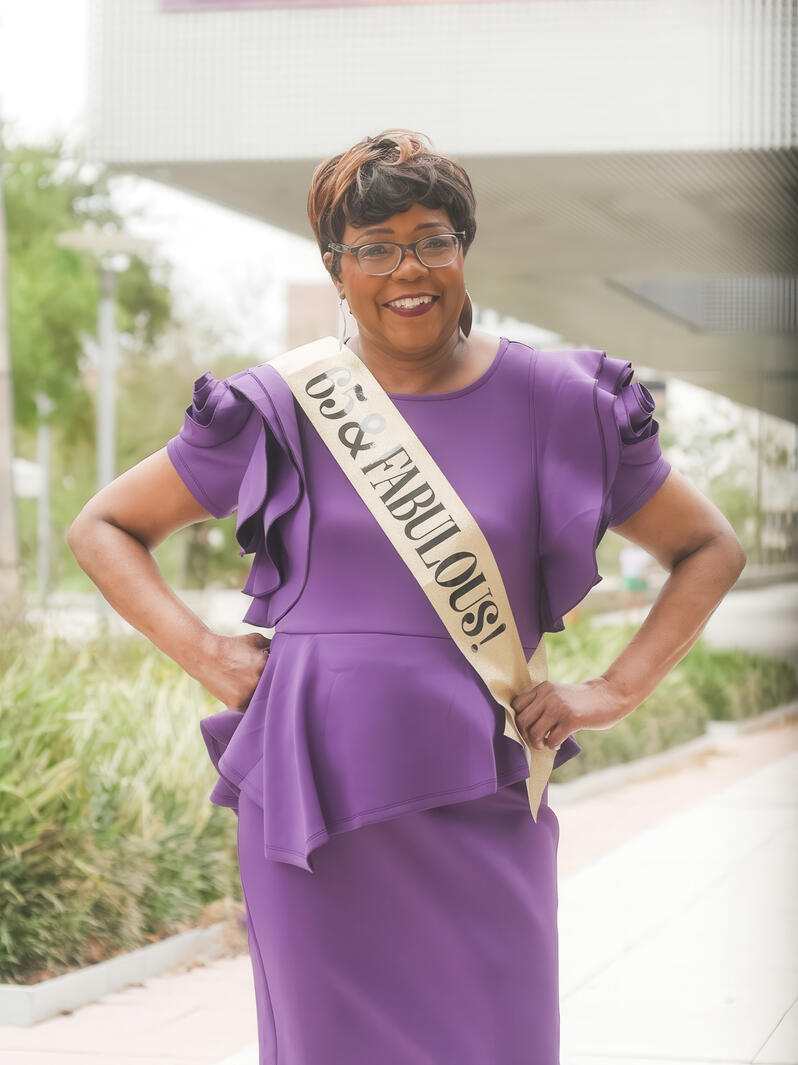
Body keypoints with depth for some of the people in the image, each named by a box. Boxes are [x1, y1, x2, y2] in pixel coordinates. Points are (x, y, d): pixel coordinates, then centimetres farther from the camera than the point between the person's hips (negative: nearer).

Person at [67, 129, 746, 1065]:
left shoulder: (551, 402, 4)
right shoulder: (280, 408, 4)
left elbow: (710, 549, 14)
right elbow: (102, 528, 13)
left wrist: (615, 690, 3)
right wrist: (204, 655, 1)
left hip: (476, 804, 0)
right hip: (314, 796, 0)